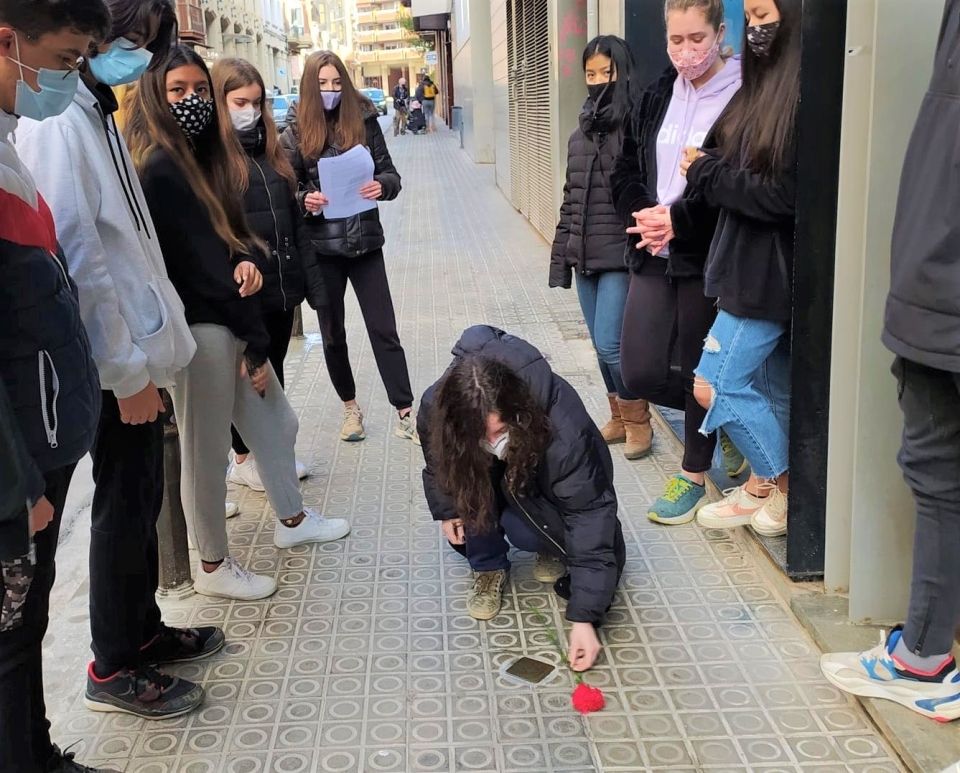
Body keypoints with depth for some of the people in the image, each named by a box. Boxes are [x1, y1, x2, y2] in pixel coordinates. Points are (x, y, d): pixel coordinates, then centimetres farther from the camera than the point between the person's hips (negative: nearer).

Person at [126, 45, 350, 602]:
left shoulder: (197, 157, 14)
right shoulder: (159, 169, -16)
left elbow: (230, 232, 14)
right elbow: (201, 265, -17)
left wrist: (247, 261, -13)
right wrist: (256, 344, -12)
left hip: (228, 317, 10)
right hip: (197, 326, -10)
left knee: (276, 421, 20)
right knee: (206, 450, 2)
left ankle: (293, 520, 40)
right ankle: (214, 567, 18)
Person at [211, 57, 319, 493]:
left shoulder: (268, 148, 12)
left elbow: (293, 220, 13)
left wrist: (311, 280, 12)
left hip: (281, 285, 7)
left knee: (273, 371, 17)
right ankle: (244, 460, 24)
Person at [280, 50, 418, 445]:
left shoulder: (364, 120, 0)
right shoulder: (297, 130, -2)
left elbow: (390, 172, 2)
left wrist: (382, 186, -20)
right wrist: (304, 200, -21)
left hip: (365, 241, 0)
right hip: (321, 246, 1)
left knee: (384, 330, 1)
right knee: (332, 333, 12)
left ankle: (405, 414, 6)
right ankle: (350, 407, 29)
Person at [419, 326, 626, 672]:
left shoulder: (562, 425, -44)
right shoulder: (436, 409, -33)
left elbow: (589, 512, -40)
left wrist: (584, 616, -42)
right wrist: (447, 508, -11)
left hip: (547, 486, -2)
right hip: (489, 478, 3)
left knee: (522, 528, -30)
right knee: (467, 494, -30)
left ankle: (556, 545, 4)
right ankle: (488, 568, -5)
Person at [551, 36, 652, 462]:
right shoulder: (581, 132, 12)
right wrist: (560, 254, 14)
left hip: (621, 253, -7)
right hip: (585, 255, 7)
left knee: (609, 344, -7)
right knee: (601, 346, 13)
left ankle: (638, 421, 13)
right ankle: (619, 418, 28)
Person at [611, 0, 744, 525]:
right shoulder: (659, 96, 10)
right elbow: (627, 167, 15)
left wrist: (678, 220, -15)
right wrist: (642, 216, -3)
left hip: (707, 258, -6)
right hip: (654, 255, 6)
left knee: (699, 372, 6)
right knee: (640, 373, 3)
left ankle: (694, 474, 28)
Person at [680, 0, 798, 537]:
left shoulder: (804, 95, -17)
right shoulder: (766, 89, 12)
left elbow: (786, 196, -20)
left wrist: (707, 172, -10)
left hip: (771, 272, -8)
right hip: (755, 266, 8)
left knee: (714, 384, -2)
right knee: (775, 389, 13)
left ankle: (778, 487, 14)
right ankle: (770, 489, 24)